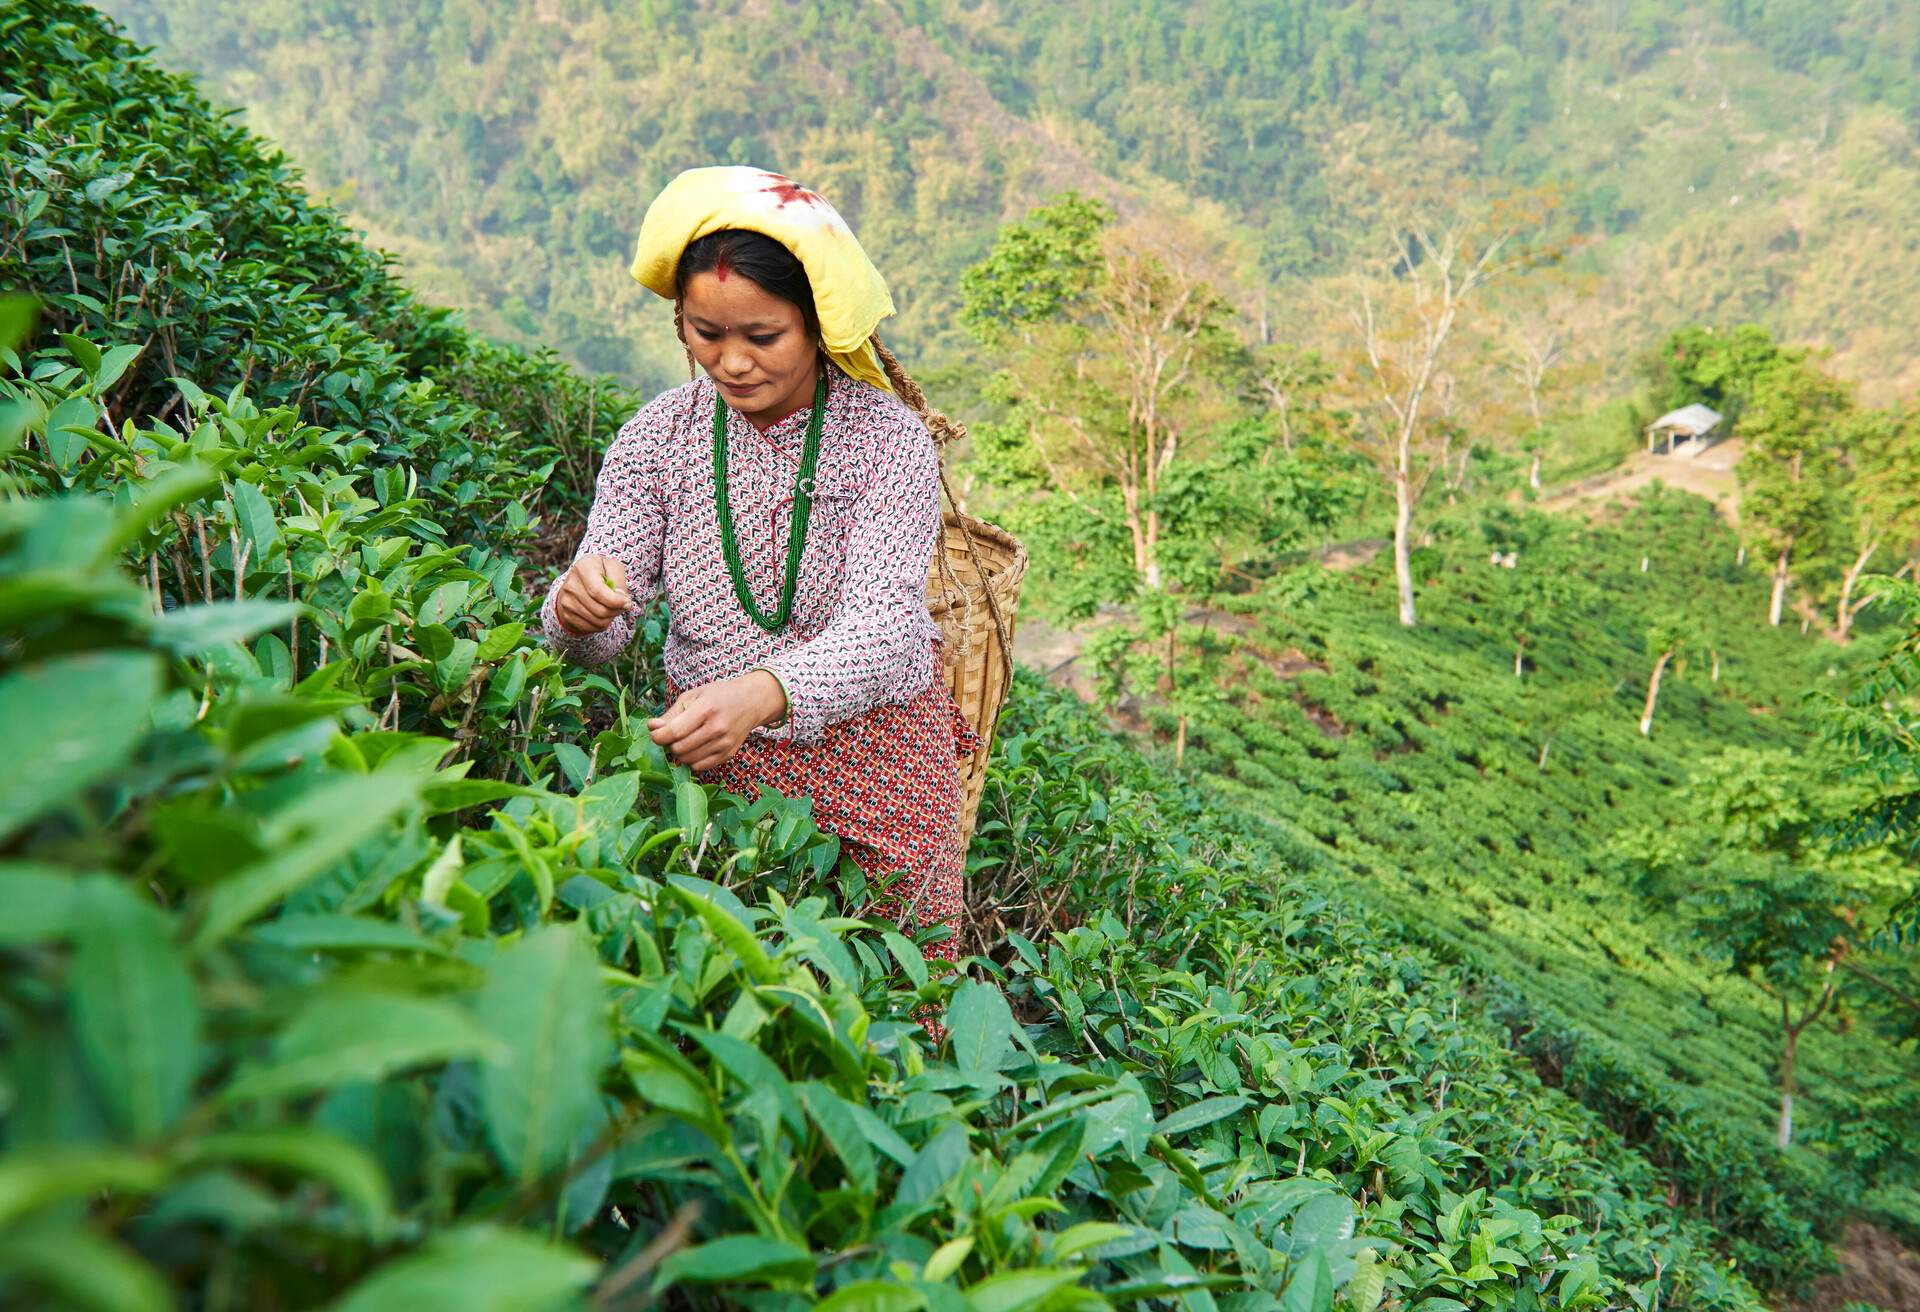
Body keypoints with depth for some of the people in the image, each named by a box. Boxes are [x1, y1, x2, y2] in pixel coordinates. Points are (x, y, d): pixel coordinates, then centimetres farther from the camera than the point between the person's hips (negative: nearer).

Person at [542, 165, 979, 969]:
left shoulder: (888, 437, -14)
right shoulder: (656, 436, -4)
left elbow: (880, 631, -26)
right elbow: (599, 631, -9)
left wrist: (762, 693, -45)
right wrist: (576, 608, -34)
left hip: (871, 754, -1)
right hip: (715, 759, 2)